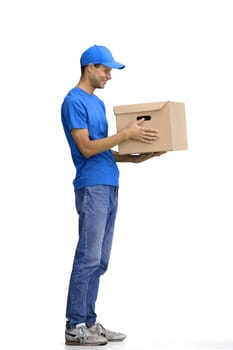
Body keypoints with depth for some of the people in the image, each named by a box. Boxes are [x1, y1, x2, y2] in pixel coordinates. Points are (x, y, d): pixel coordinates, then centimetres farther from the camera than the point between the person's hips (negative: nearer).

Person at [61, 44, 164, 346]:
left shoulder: (97, 103, 20)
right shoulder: (73, 101, -9)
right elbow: (87, 148, -16)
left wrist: (133, 158, 11)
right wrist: (127, 133, -15)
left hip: (109, 187, 9)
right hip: (92, 187, -9)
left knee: (99, 262, 9)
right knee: (88, 259, -9)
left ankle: (89, 322, 14)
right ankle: (75, 327, -4)